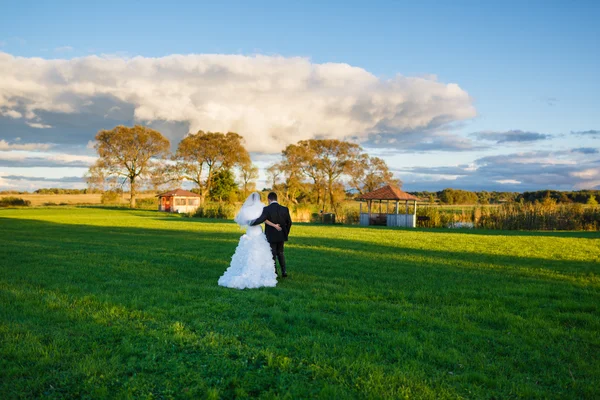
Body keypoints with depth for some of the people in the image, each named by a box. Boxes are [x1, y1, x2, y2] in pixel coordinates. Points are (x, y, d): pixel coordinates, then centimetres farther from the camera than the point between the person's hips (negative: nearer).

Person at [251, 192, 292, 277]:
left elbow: (260, 220, -28)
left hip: (271, 236, -4)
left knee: (272, 255, 9)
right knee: (280, 253, 22)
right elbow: (289, 222, 3)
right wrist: (286, 233, 16)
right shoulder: (285, 209, -4)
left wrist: (251, 223, -12)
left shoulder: (267, 209, -17)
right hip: (281, 236, 4)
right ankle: (284, 271, 18)